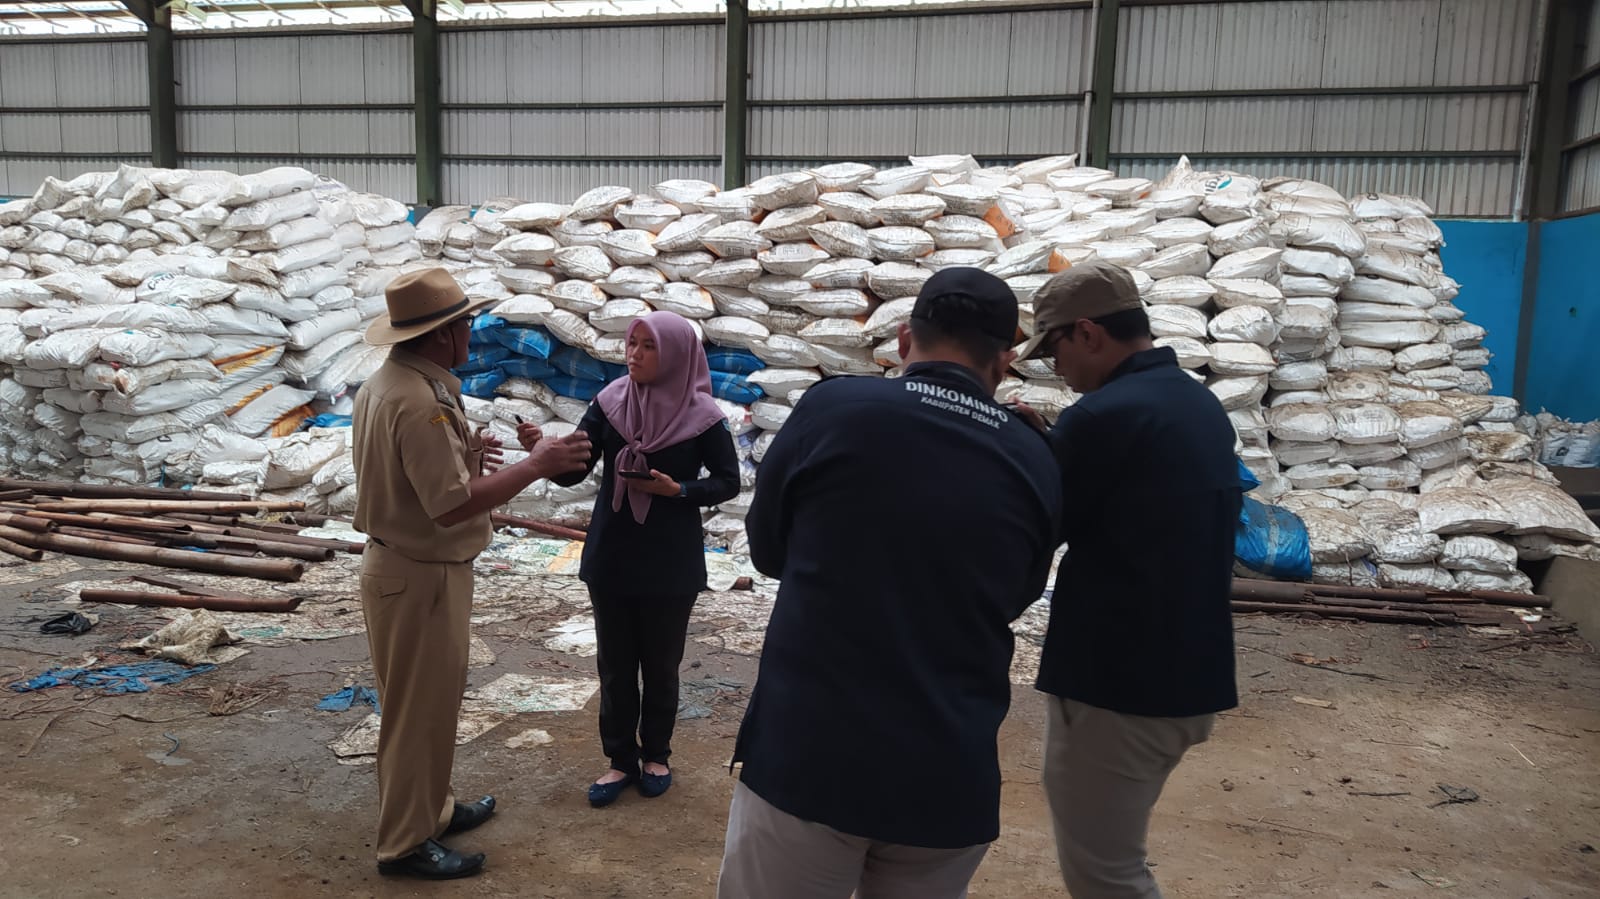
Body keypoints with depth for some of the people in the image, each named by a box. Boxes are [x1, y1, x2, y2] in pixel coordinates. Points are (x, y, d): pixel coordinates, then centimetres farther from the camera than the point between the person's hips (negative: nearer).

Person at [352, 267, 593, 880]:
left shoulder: (385, 383, 7)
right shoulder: (419, 399, -26)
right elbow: (452, 505, -28)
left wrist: (460, 454, 16)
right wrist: (534, 466, -24)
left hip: (403, 565, 10)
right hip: (420, 577, -10)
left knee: (426, 702, 22)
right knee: (420, 710, 5)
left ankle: (429, 808, 38)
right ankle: (406, 843, 20)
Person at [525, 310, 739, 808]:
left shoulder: (701, 415, -11)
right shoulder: (610, 402, -4)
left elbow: (728, 482, -2)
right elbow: (573, 472, -7)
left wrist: (678, 490, -19)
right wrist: (542, 449, -28)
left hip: (670, 563, -2)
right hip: (611, 557, 3)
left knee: (660, 664, 12)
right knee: (614, 664, 11)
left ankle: (655, 755, 32)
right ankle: (621, 760, 27)